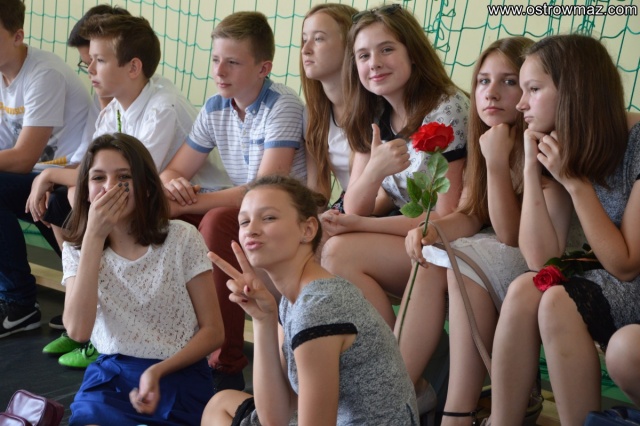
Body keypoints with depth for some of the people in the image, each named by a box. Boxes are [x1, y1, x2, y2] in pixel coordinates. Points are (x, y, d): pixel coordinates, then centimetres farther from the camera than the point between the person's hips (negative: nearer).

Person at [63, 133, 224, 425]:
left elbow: (213, 332, -2)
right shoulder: (76, 248, 3)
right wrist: (95, 236, -18)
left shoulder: (182, 238, -5)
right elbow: (78, 331, -15)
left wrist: (158, 371, -17)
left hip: (177, 373, -1)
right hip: (110, 375, 1)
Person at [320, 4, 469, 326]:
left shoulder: (446, 110, -16)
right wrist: (374, 170, -23)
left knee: (339, 252, -23)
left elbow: (449, 220, -16)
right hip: (402, 237, 7)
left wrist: (357, 225, -19)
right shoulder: (372, 117, 5)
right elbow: (354, 210, -1)